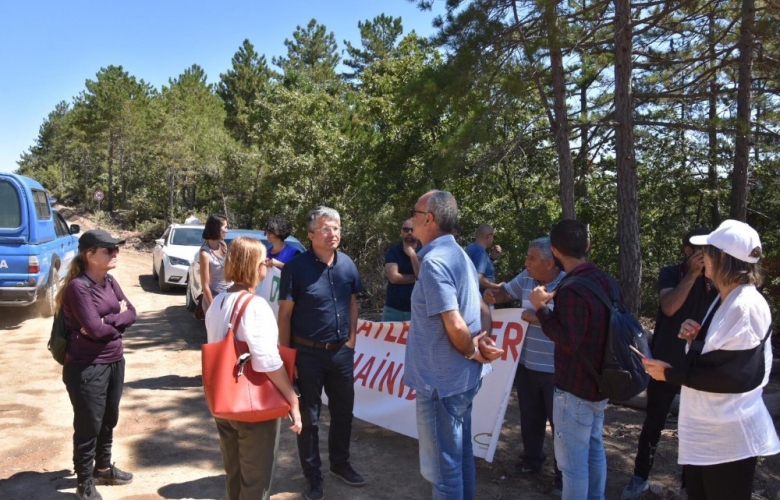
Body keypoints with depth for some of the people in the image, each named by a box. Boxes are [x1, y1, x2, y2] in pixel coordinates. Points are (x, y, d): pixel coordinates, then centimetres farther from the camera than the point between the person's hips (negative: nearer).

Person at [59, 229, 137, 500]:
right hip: (87, 367, -7)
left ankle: (103, 468, 40)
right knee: (88, 425, 6)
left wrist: (106, 321, -17)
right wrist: (118, 318, -5)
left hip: (115, 361, 8)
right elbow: (94, 329, -23)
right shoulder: (77, 286, -18)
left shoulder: (109, 281, 5)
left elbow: (131, 313, 0)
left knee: (109, 420, 20)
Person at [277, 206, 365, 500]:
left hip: (342, 352, 5)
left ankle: (340, 464, 38)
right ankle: (313, 476, 27)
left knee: (343, 411, 17)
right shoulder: (296, 268, -14)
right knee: (309, 416, 10)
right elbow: (284, 313, -10)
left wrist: (352, 339, 8)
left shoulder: (347, 264, -1)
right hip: (308, 354, -4)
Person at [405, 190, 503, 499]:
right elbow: (482, 309, 15)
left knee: (442, 464, 5)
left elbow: (455, 325, -26)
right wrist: (483, 340, -2)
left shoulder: (434, 261, -21)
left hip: (441, 380, -9)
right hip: (462, 377, 10)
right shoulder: (459, 255, 10)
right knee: (461, 454, 21)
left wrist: (472, 353, -9)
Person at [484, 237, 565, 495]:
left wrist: (538, 318, -25)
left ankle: (565, 475, 25)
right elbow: (506, 292, 16)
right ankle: (532, 459, 44)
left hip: (557, 369, -6)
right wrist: (493, 295, -6)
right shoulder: (526, 278, 0)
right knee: (530, 417, 22)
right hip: (527, 364, 7)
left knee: (560, 422, 9)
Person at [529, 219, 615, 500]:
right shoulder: (605, 280, 4)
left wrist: (541, 308, -22)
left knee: (573, 459, 1)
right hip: (600, 381, 10)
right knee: (594, 449, 22)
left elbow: (568, 341, -26)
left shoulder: (571, 289, -25)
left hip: (575, 387, -10)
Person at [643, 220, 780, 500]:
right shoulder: (724, 300, 10)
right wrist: (695, 339, -2)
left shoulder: (746, 306, -21)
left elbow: (732, 374, -24)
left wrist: (670, 373, -17)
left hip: (729, 436, -9)